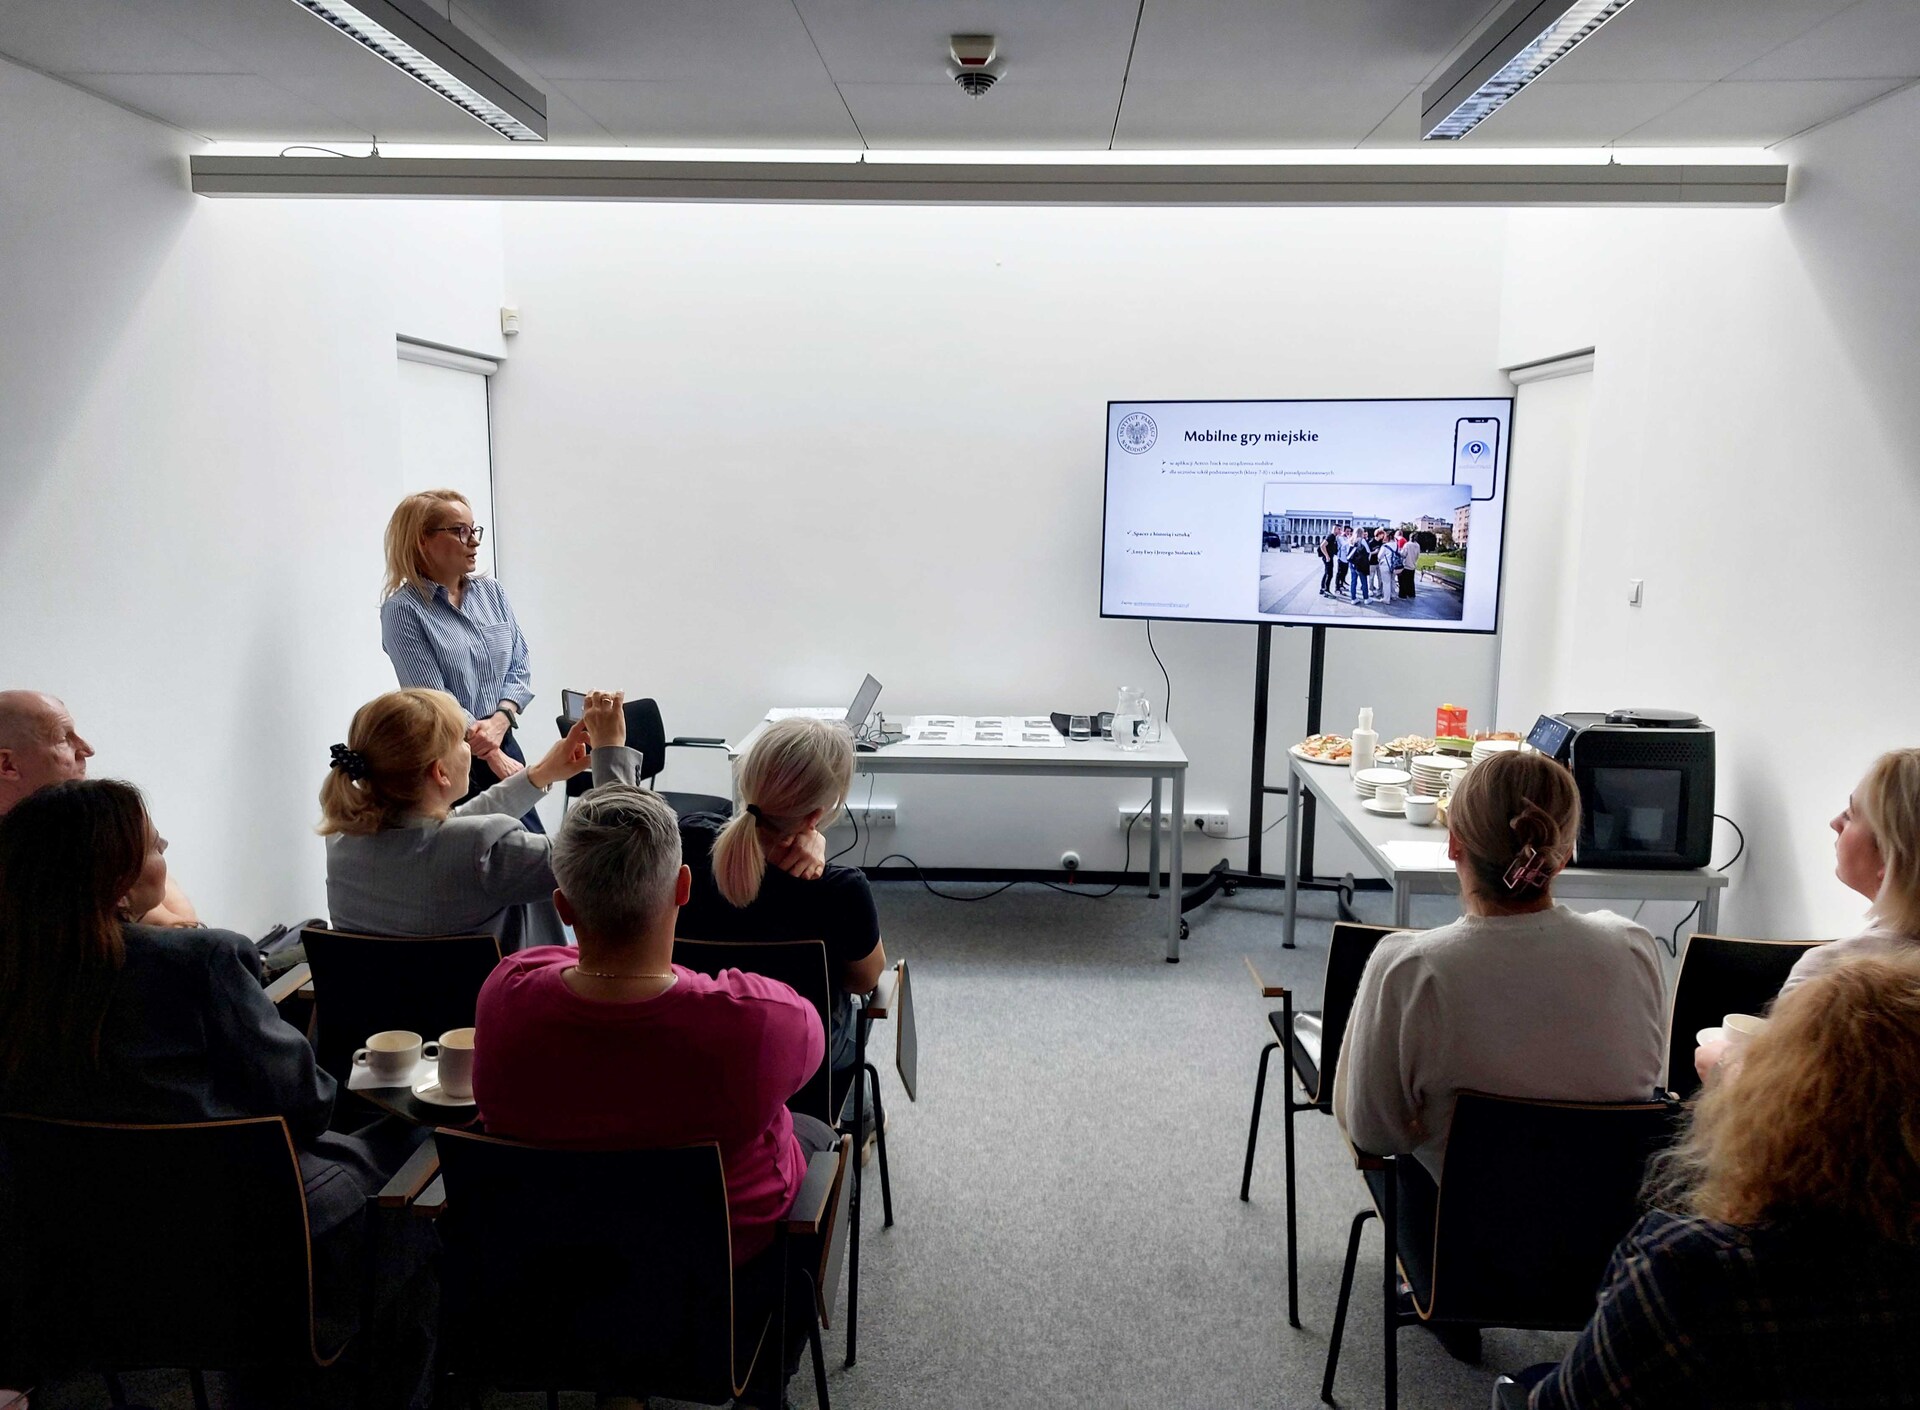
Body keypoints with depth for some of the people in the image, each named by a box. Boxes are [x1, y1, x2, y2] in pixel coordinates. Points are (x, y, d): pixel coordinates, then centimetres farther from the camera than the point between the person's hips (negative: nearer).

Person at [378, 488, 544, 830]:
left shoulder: (491, 592, 8)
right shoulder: (403, 610, -8)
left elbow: (519, 668, 7)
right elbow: (433, 700, -13)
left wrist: (499, 720, -12)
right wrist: (493, 758, -13)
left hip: (504, 747, 5)